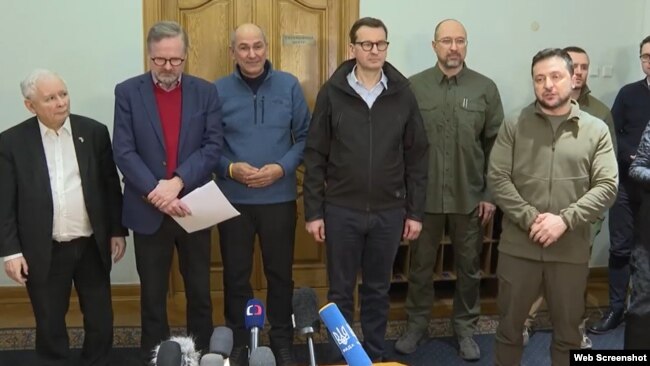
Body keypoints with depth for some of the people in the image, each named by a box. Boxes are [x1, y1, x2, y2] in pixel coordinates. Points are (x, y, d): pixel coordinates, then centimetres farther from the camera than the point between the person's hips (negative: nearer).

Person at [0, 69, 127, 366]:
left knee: (101, 321, 11)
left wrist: (118, 231, 4)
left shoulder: (94, 132, -1)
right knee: (50, 325, 13)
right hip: (43, 251, -1)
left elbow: (111, 185, 4)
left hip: (92, 246, 1)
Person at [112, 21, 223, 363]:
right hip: (148, 209, -1)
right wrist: (156, 192, -18)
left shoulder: (205, 92, 2)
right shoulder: (127, 92, -1)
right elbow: (124, 152, -7)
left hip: (194, 206, 1)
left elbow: (213, 146, -6)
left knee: (199, 291, 13)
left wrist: (178, 182, -18)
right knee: (153, 294, 12)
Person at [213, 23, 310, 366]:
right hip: (233, 199, 0)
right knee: (236, 274, 10)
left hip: (279, 197, 1)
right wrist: (230, 168, -16)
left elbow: (305, 136, 2)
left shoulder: (289, 86, 0)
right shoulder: (218, 90, -2)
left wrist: (282, 167, -12)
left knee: (280, 272, 12)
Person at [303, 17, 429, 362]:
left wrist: (415, 211, 1)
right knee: (341, 292, 10)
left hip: (389, 212, 1)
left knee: (377, 290, 14)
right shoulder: (332, 92, -3)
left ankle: (375, 356, 30)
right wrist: (313, 211, -5)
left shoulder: (403, 94, 1)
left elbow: (417, 157, 3)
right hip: (341, 210, -1)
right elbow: (315, 156, -2)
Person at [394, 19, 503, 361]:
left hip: (469, 197, 1)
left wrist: (491, 194, -2)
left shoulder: (485, 88, -1)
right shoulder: (414, 86, -2)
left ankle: (465, 328, 30)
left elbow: (496, 146, 1)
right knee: (420, 264, 12)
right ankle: (416, 323, 30)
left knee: (469, 267, 13)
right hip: (424, 195, 0)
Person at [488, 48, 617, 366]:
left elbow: (606, 187, -5)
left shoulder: (596, 130, 2)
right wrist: (530, 218, -16)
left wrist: (565, 220, -17)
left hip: (572, 250, 0)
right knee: (509, 325, 14)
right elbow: (497, 178, -5)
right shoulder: (514, 126, 1)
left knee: (568, 330, 16)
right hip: (518, 246, 0)